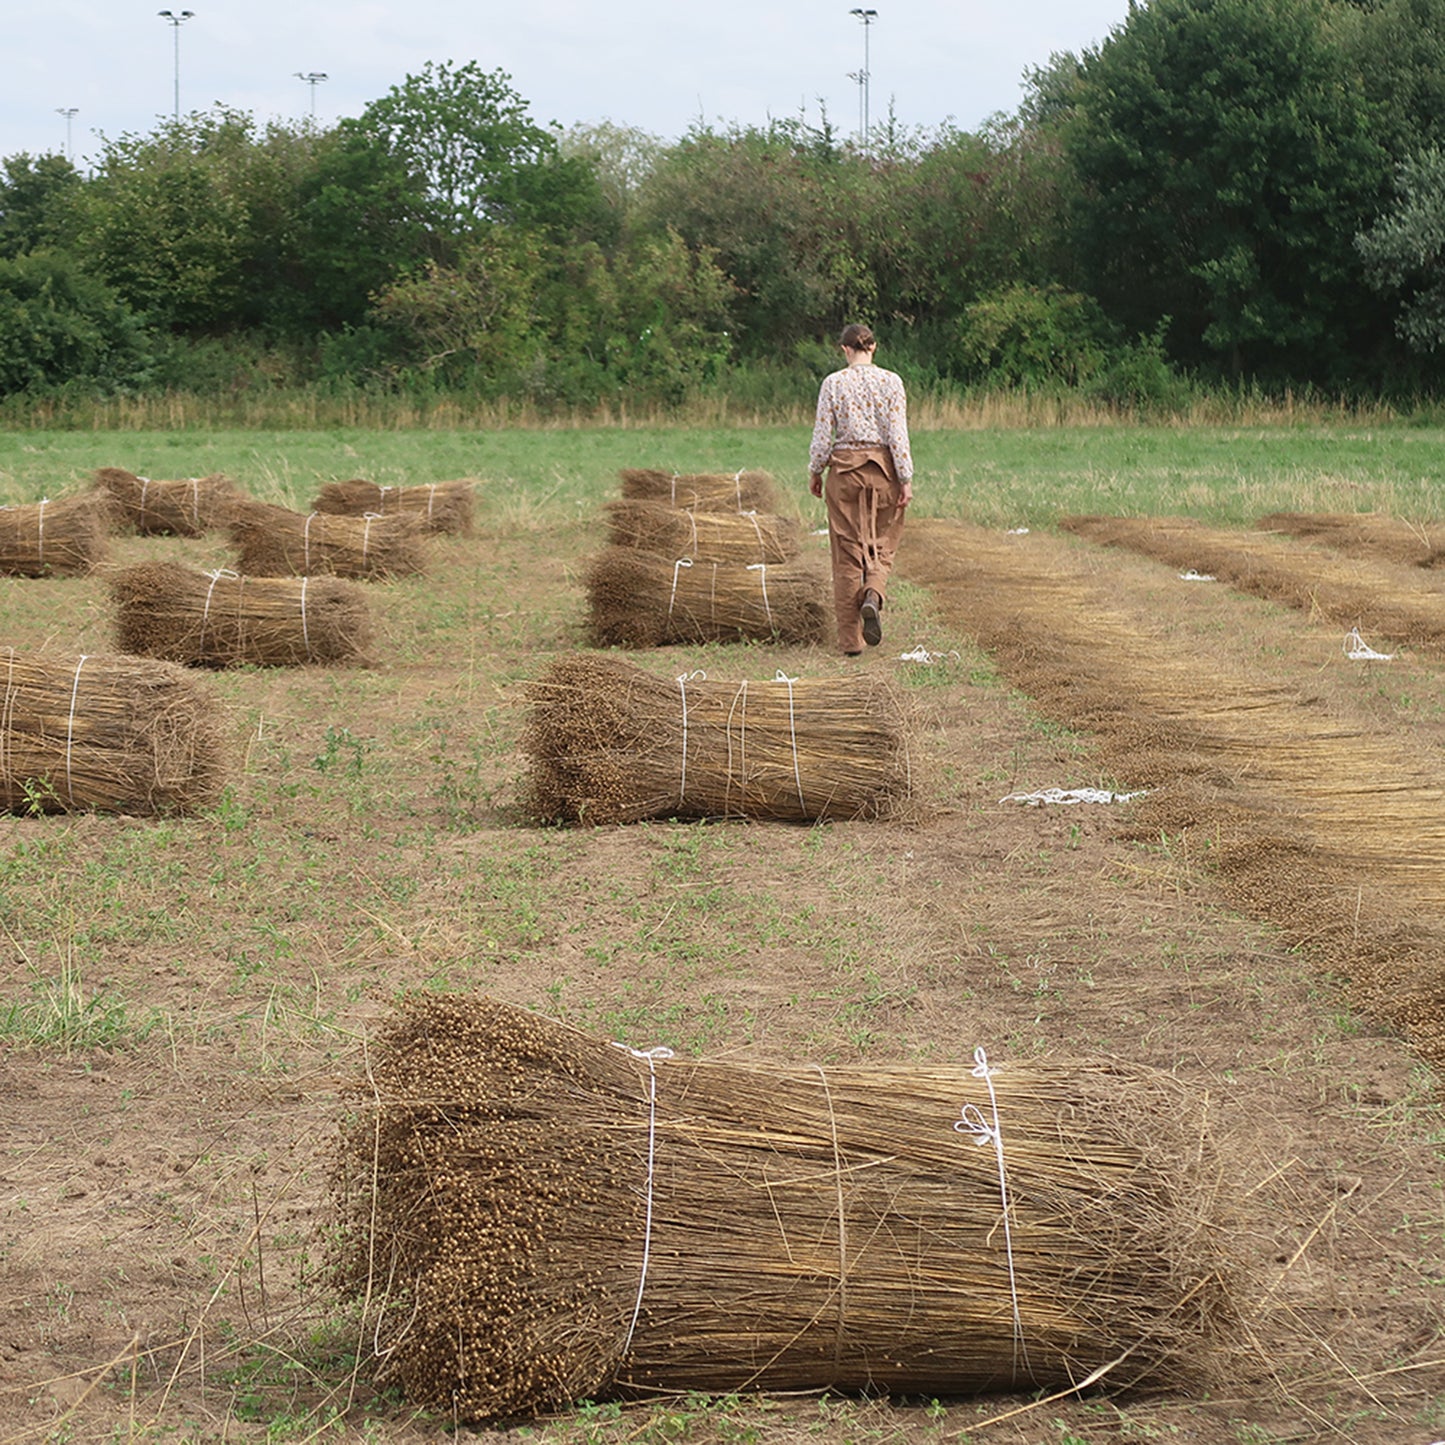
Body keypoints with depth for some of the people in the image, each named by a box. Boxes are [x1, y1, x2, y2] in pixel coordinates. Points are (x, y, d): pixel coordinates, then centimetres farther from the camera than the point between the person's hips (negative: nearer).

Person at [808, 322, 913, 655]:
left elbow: (823, 435, -3)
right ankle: (873, 595, -18)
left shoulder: (833, 383, -4)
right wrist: (906, 479, -3)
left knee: (847, 552, 6)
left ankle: (851, 639, 5)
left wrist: (814, 472, 11)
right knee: (882, 544, 15)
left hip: (844, 468, 0)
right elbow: (898, 434, -6)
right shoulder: (891, 381, -3)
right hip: (883, 468, 0)